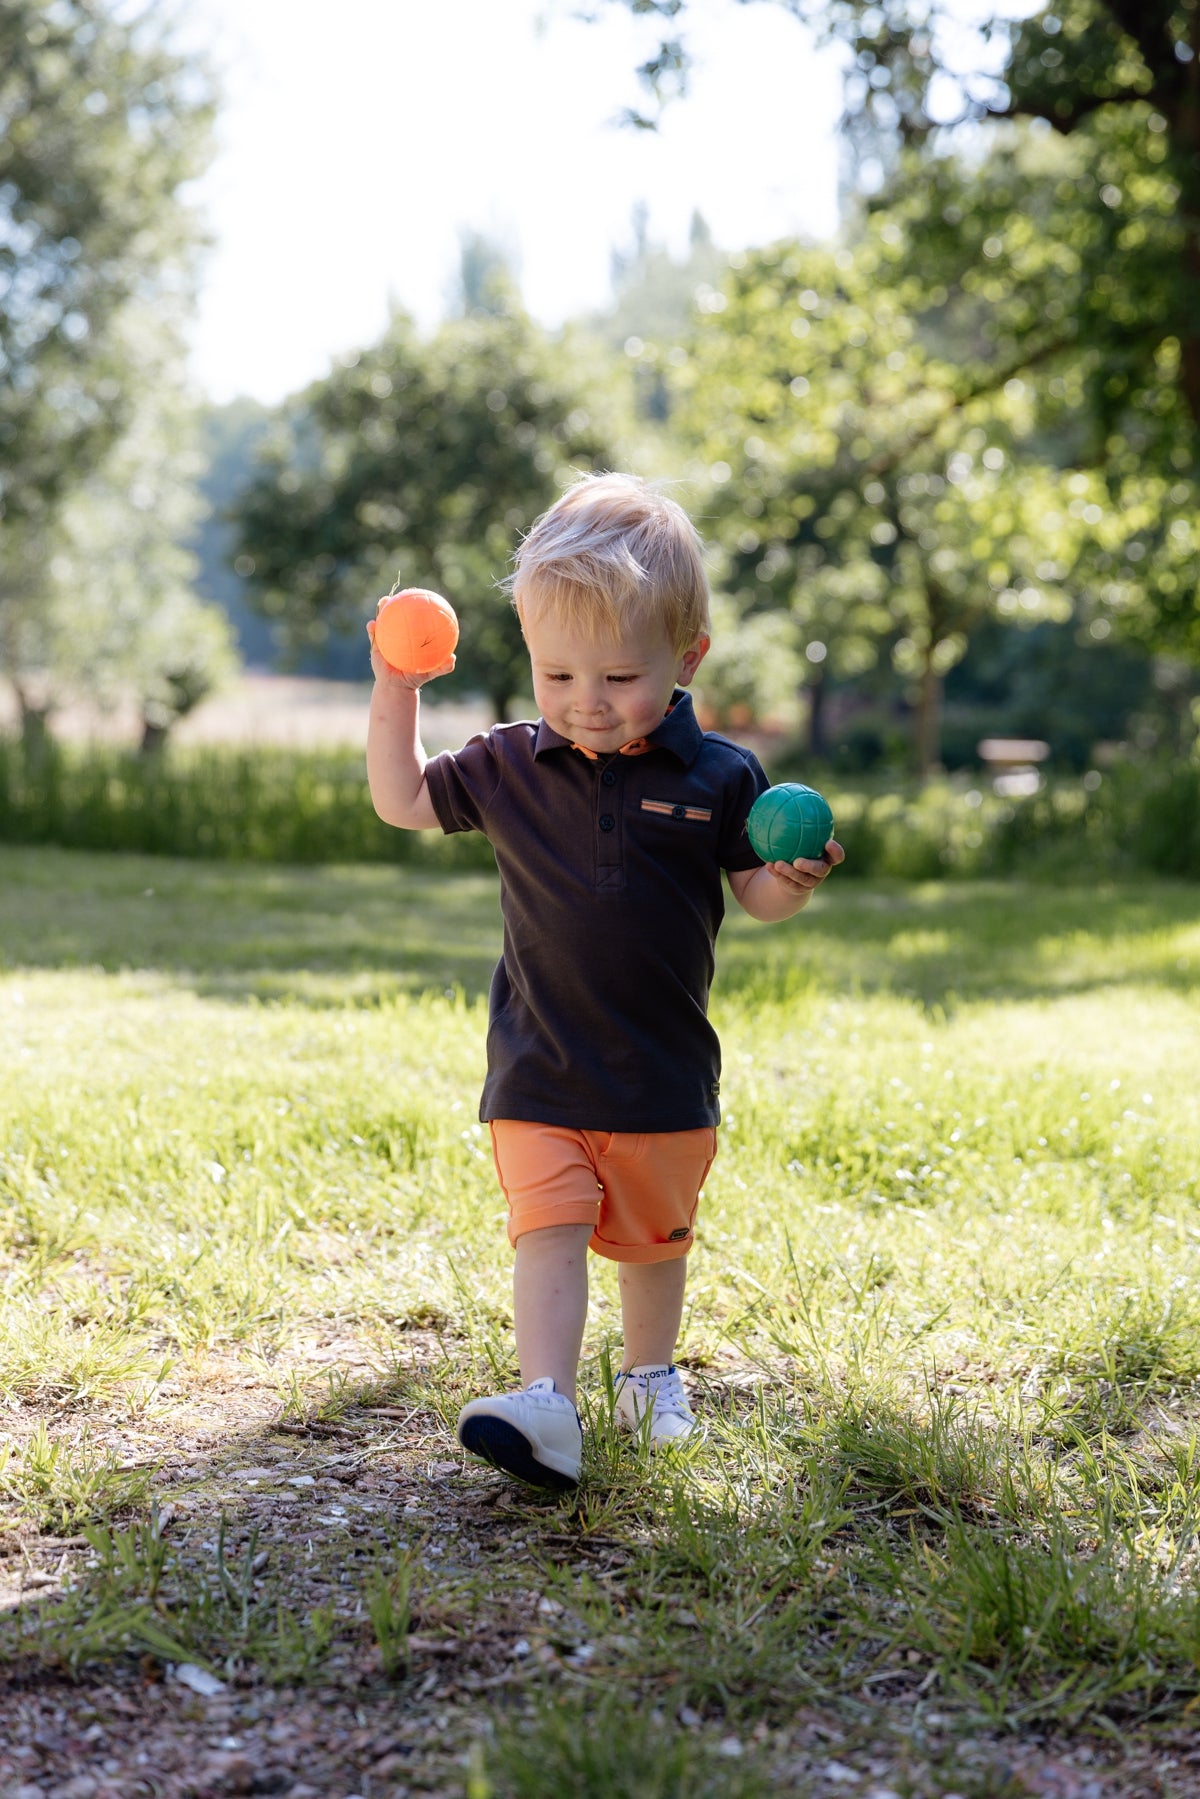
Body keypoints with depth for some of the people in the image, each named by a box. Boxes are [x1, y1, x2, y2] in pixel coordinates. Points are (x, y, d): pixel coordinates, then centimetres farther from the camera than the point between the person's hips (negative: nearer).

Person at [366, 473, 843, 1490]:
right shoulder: (512, 767, 0)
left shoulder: (717, 779, -6)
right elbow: (403, 799, 11)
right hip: (539, 1073, 0)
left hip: (665, 1074, 0)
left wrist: (792, 884, -21)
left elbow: (754, 893, 2)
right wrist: (396, 691, 0)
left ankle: (651, 1378, 38)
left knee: (655, 1237, 17)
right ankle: (545, 1407, -20)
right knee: (549, 1232, -13)